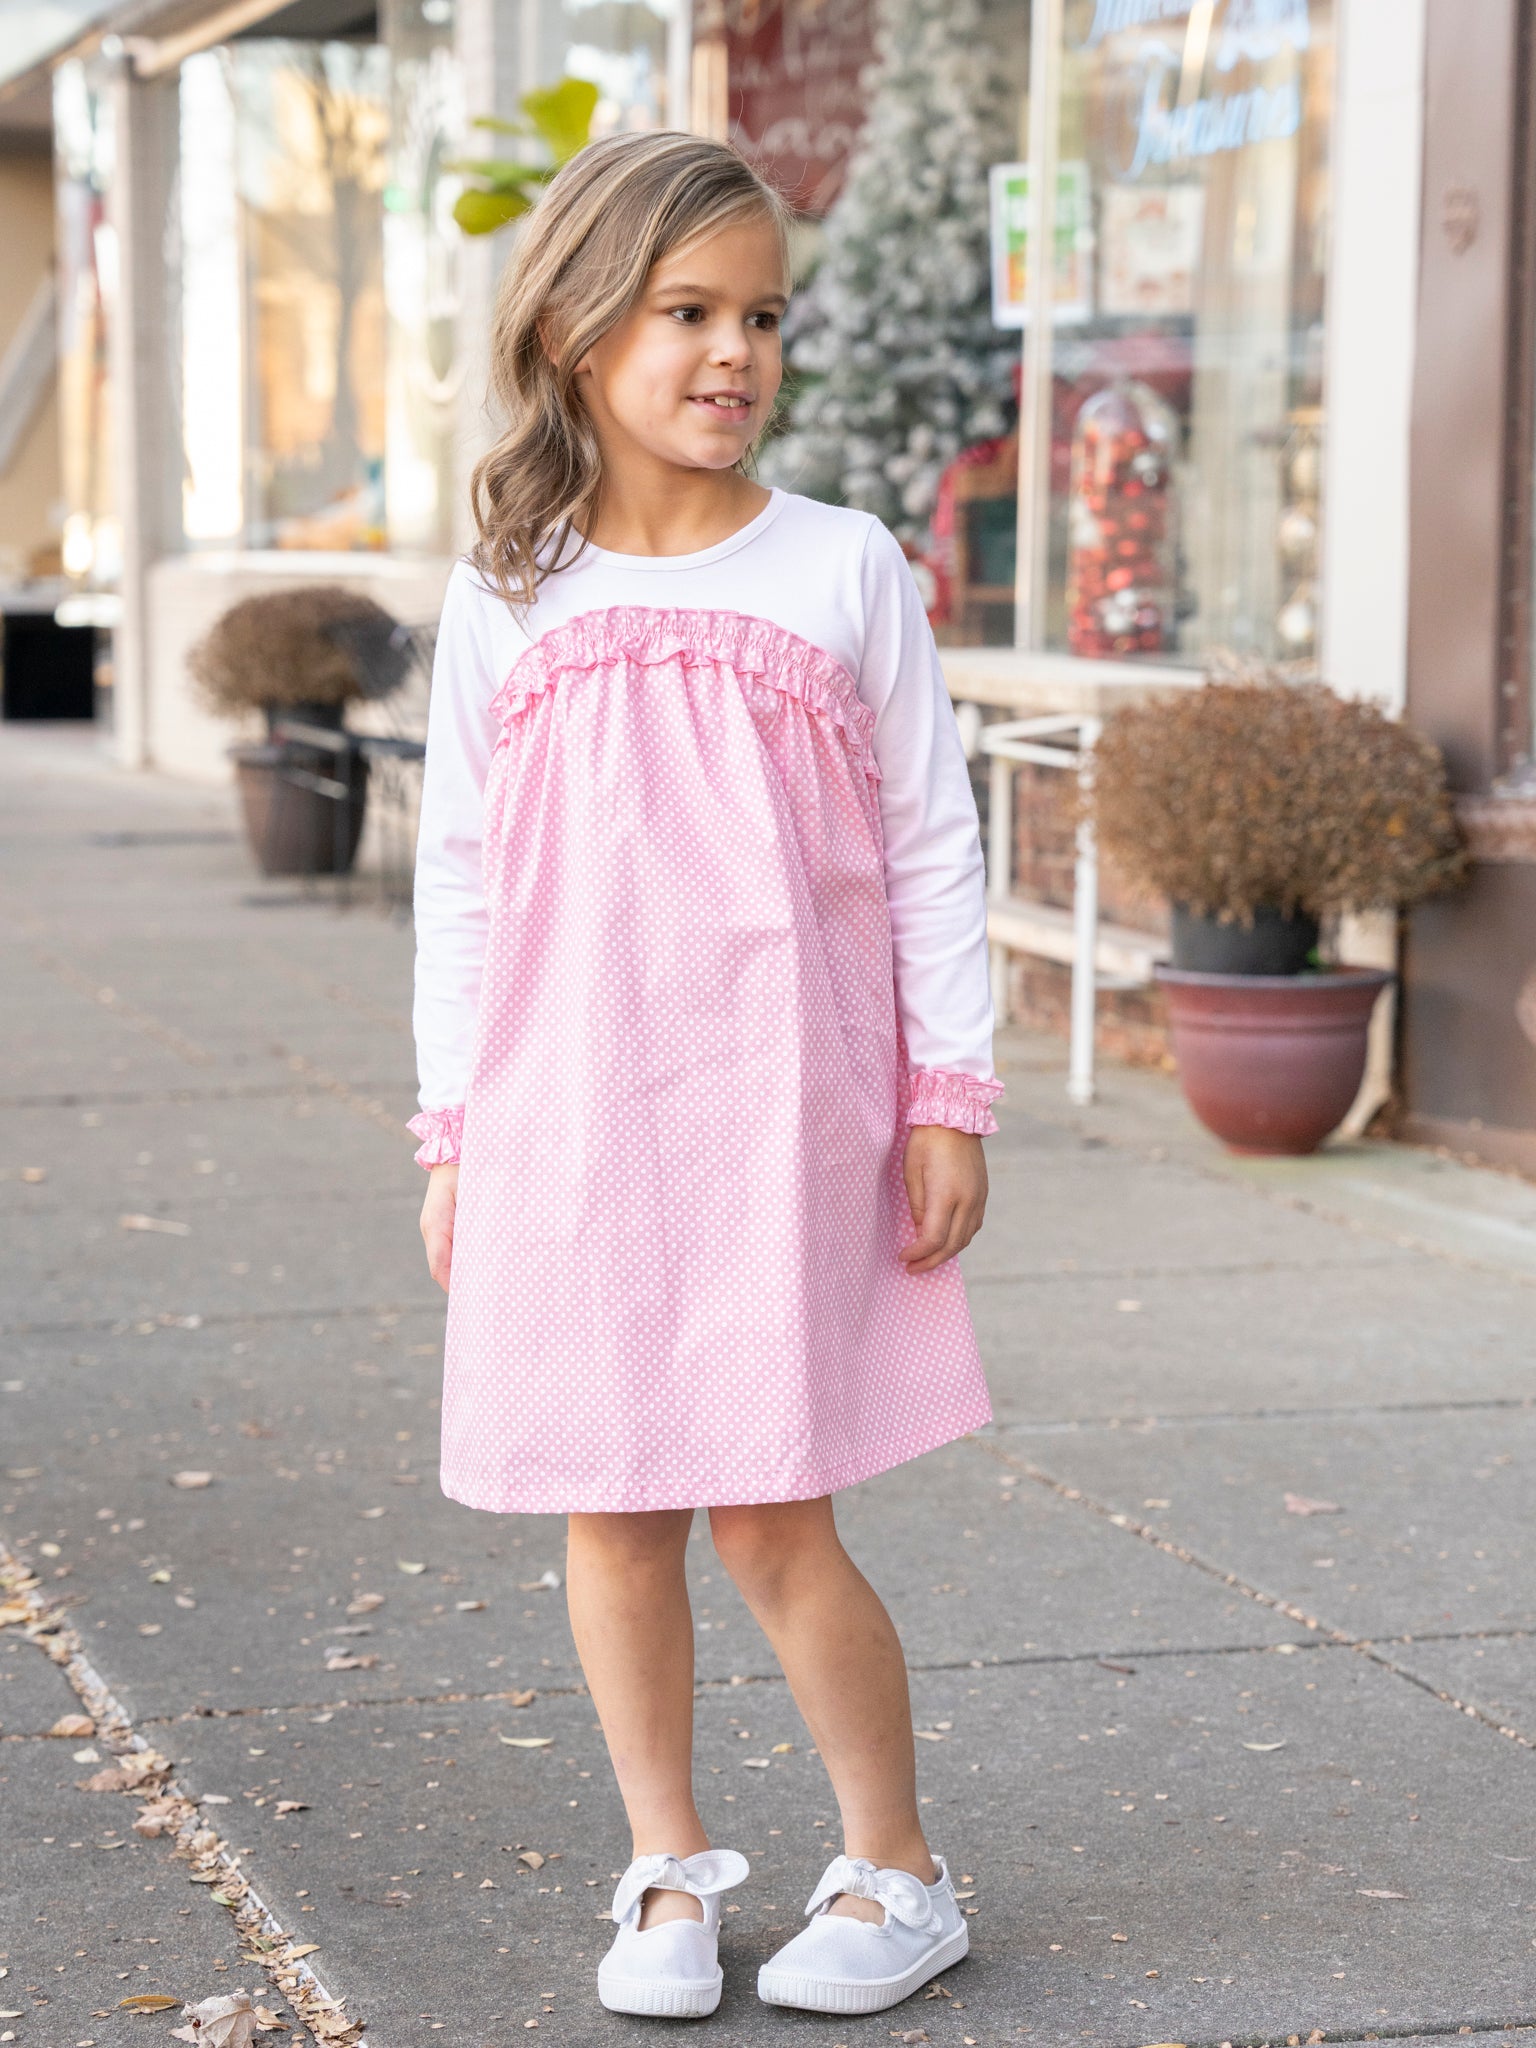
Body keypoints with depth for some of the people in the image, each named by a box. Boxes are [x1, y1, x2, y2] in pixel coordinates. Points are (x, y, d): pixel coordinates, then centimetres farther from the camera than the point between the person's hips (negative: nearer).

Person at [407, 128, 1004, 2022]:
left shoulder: (843, 571, -1)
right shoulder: (507, 601, 3)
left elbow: (932, 848, 2)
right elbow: (459, 876, 8)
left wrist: (949, 1098, -1)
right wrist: (452, 1132, 6)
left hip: (784, 1113, -2)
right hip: (566, 1118, 2)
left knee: (769, 1521, -2)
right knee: (614, 1514, 8)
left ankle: (895, 1874, 16)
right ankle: (668, 1871, 25)